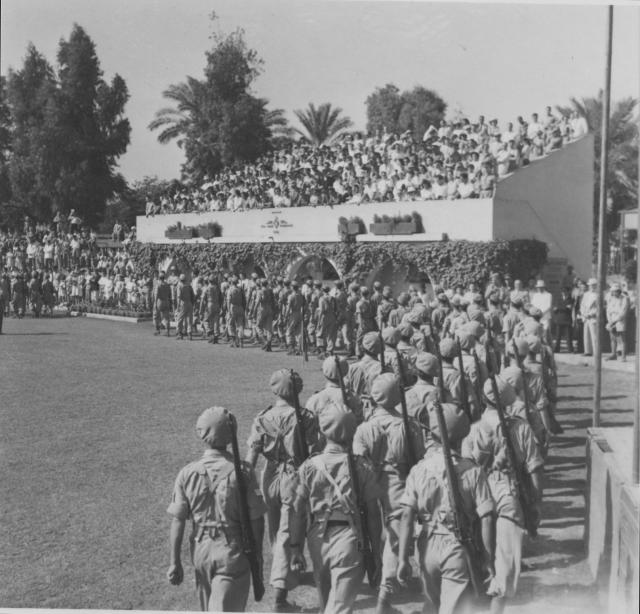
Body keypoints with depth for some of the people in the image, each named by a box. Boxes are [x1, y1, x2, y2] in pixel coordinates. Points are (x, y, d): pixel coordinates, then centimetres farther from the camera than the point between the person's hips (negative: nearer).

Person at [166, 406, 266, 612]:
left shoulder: (187, 473, -8)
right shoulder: (242, 471, -15)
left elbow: (177, 521, -6)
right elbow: (256, 519, -10)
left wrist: (174, 562, 1)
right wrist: (258, 552, 4)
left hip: (201, 550, 4)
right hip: (233, 551, -3)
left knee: (209, 608, 23)